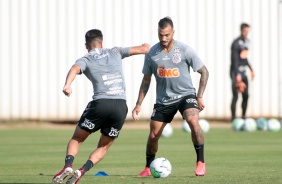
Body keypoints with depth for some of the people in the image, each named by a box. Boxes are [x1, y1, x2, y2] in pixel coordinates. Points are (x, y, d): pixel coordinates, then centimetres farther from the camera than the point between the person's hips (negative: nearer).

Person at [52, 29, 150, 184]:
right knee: (103, 147, 17)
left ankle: (68, 166, -11)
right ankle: (81, 172, -6)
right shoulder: (115, 52, 18)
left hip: (100, 103, -2)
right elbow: (145, 49, 20)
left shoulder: (85, 60, 10)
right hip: (121, 106, 2)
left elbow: (75, 69, -14)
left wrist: (67, 85, -31)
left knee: (77, 139, 16)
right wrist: (145, 46, 44)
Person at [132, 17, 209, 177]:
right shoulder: (152, 53, -4)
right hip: (163, 100, 3)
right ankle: (148, 169, 24)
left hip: (185, 95, -3)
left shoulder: (185, 50, -12)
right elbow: (146, 80, 9)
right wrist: (139, 104, 5)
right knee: (153, 135, 1)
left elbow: (204, 72, -3)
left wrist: (200, 96, -10)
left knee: (193, 121, -30)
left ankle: (201, 163, -17)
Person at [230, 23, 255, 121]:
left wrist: (251, 69, 22)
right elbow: (235, 60, -18)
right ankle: (233, 118, -6)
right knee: (235, 96, -10)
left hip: (243, 72, 8)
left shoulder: (247, 41, 13)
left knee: (246, 95, 8)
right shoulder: (236, 43, -13)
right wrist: (237, 75, -22)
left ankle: (243, 116, 17)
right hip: (236, 72, -8)